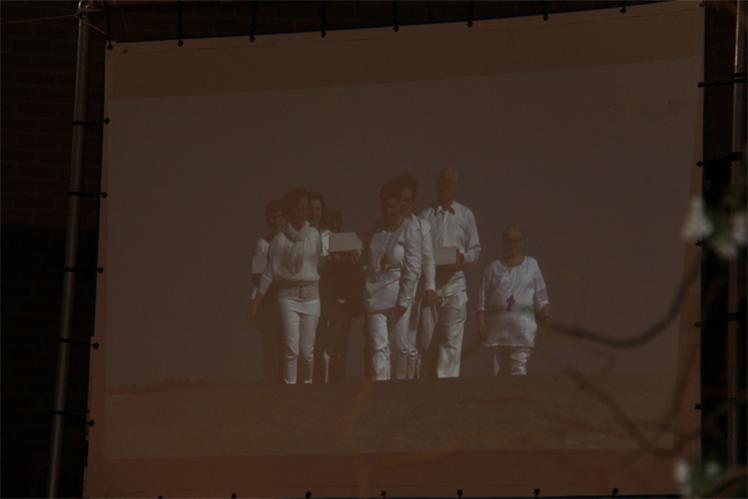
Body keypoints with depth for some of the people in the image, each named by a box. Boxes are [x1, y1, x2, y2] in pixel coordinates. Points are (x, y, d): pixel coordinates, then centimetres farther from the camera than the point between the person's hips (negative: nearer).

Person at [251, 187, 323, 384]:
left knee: (307, 351, 0)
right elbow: (270, 272, 0)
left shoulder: (314, 235, 8)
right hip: (288, 296, -2)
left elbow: (319, 262, 12)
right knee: (291, 349, -11)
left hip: (311, 296, 2)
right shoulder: (280, 240, 0)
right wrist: (256, 301, -4)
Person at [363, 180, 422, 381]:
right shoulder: (377, 229, 10)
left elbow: (412, 268, -8)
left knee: (400, 345, 4)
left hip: (398, 295, -3)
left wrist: (404, 300, -13)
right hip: (375, 295, 3)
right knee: (379, 346, -6)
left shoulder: (410, 230, -5)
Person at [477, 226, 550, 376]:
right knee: (497, 367, 2)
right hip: (498, 322, 1)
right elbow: (483, 297, 8)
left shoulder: (531, 265, 12)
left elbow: (540, 293, 12)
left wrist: (544, 308, -6)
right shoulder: (493, 268, 11)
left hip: (523, 324, -1)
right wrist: (481, 322, 0)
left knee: (519, 367, -13)